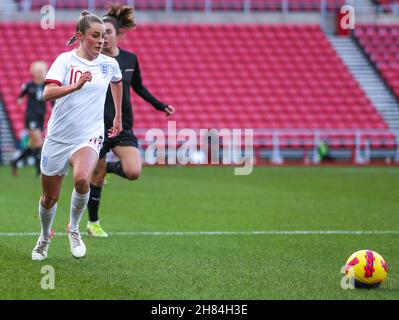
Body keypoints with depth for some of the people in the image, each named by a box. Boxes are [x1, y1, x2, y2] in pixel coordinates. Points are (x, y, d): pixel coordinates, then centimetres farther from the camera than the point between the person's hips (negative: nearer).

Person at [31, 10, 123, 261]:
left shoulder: (110, 64, 4)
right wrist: (76, 85, -35)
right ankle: (45, 236, 40)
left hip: (89, 137, 1)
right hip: (58, 137, -1)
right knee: (50, 197, 9)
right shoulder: (66, 60, -7)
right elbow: (48, 93, -21)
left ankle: (74, 228, -6)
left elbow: (117, 82, 29)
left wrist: (118, 116, 31)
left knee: (82, 179, -31)